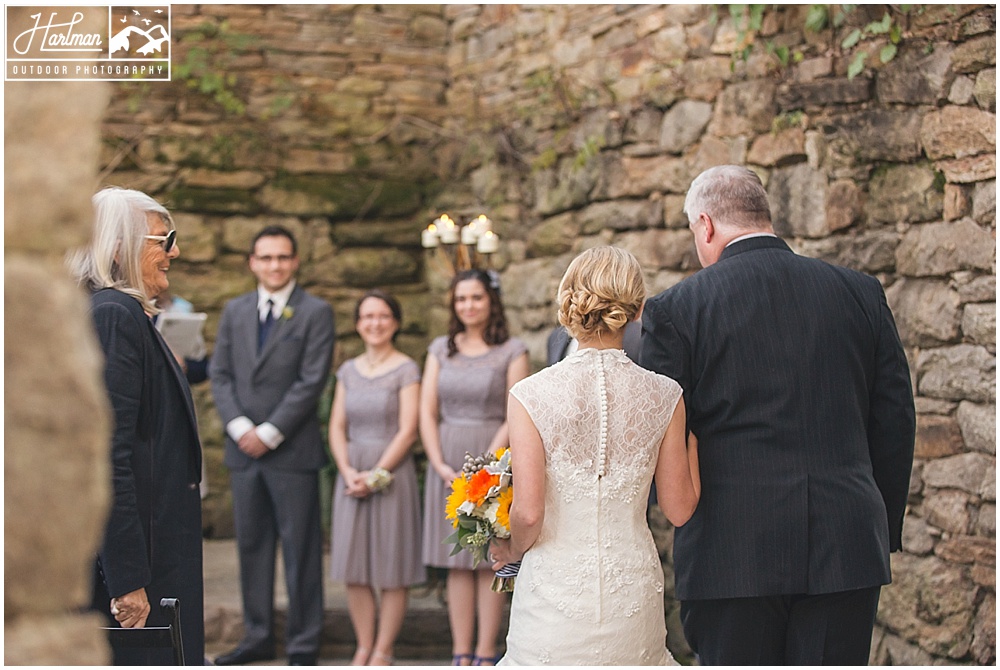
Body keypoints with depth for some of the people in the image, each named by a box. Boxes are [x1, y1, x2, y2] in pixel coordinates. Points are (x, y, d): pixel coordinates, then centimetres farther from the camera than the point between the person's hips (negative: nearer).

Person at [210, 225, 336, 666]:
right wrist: (239, 427, -6)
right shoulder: (234, 311, 13)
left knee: (300, 548, 0)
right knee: (251, 544, 10)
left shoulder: (315, 313, -2)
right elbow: (220, 374, 8)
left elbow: (312, 381, -9)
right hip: (243, 448, 5)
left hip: (292, 449, -4)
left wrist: (270, 432, -12)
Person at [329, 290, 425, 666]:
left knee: (391, 570, -1)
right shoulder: (348, 371, 11)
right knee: (354, 568, 4)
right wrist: (348, 472, -7)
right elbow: (337, 427, 8)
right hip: (352, 476, 4)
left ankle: (383, 651, 8)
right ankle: (363, 648, 13)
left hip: (391, 472, -4)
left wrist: (377, 475, -14)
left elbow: (407, 432, -9)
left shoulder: (406, 370, -3)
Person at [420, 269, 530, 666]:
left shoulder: (511, 351, 0)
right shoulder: (441, 349, 11)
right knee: (456, 563, 4)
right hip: (448, 465, 3)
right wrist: (441, 466, -6)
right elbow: (427, 413, 6)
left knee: (489, 560, -1)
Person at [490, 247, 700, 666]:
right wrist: (693, 432, 13)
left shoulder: (531, 396, -8)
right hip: (634, 589, 2)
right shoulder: (663, 396, -2)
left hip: (555, 585, -2)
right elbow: (679, 510, 3)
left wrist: (510, 551, 10)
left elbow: (528, 513, -11)